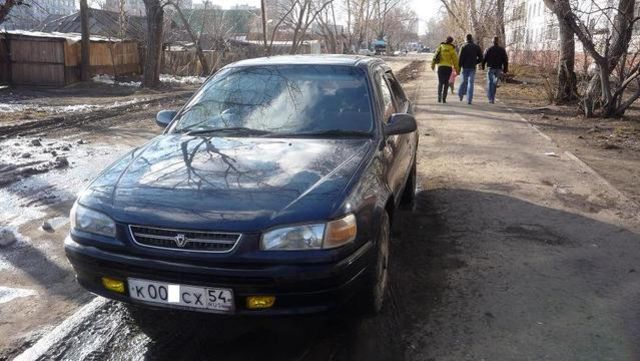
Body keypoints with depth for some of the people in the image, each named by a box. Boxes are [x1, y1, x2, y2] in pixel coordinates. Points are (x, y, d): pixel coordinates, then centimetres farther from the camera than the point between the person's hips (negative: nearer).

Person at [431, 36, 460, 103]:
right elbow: (455, 59, 0)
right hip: (448, 67, -1)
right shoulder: (452, 49, -1)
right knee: (446, 83, 7)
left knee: (440, 82, 10)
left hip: (441, 66, 1)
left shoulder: (441, 46, 4)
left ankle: (439, 97, -5)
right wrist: (457, 69, 6)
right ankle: (444, 98, 1)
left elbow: (435, 55, 3)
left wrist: (433, 64, 10)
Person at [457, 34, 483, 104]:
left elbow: (460, 58, -8)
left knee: (464, 81, 17)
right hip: (473, 67, 1)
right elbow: (480, 58, 5)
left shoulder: (464, 47, -3)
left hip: (465, 67, -1)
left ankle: (461, 93, 2)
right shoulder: (477, 47, 5)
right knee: (470, 83, 1)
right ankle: (469, 100, -5)